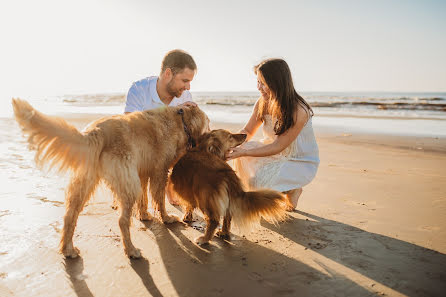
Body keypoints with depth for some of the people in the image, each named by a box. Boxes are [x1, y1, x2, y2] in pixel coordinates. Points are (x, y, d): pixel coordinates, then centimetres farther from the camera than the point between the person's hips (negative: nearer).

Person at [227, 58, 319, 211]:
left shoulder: (299, 111, -30)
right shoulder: (262, 103, -10)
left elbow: (278, 146, -27)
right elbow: (247, 131, -1)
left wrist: (244, 152, -34)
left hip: (302, 162, -6)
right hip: (277, 155, 6)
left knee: (259, 181, -26)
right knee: (242, 157, -16)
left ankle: (294, 190, 5)